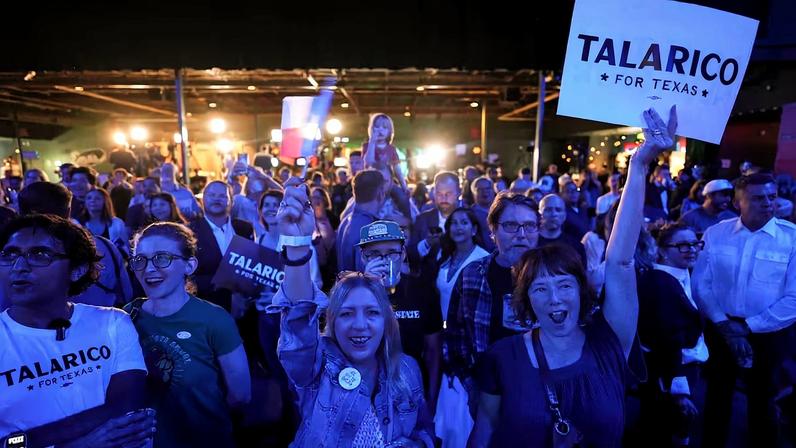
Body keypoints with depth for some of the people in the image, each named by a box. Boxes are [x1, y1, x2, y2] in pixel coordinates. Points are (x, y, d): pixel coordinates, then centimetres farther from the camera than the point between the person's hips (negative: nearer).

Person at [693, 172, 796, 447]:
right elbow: (701, 285, -4)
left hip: (769, 334, -1)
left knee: (762, 401, 20)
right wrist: (724, 325, -11)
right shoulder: (715, 234, -5)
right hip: (720, 330, 2)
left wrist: (748, 326, -13)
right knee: (717, 396, 20)